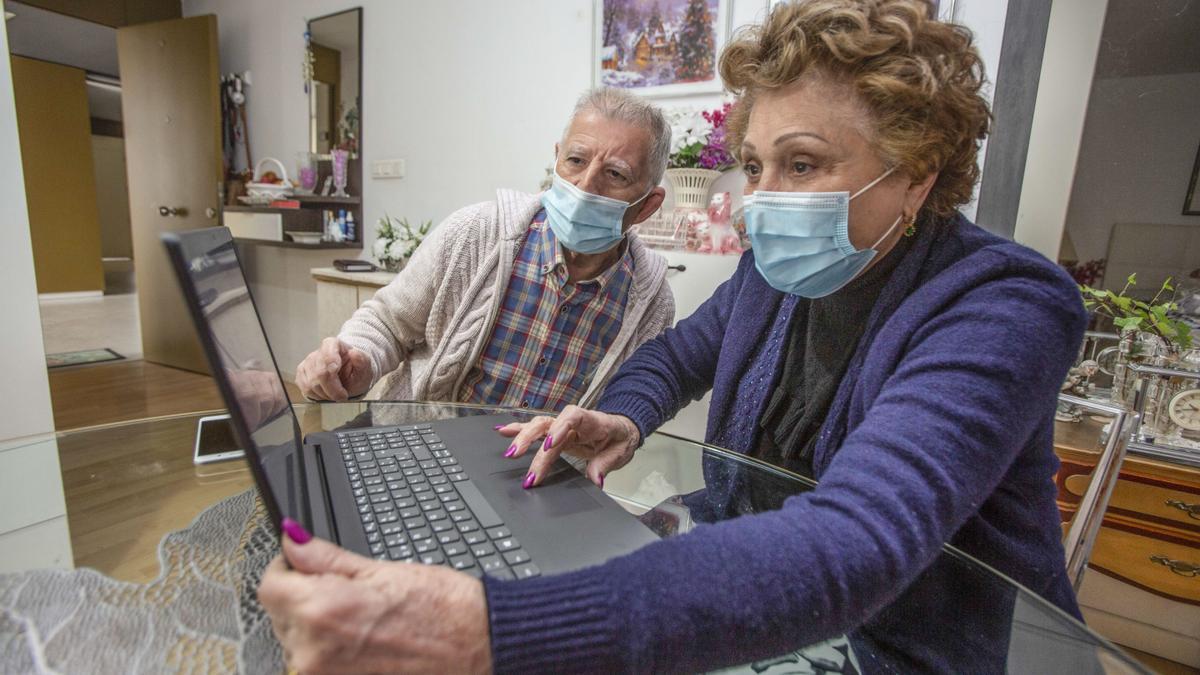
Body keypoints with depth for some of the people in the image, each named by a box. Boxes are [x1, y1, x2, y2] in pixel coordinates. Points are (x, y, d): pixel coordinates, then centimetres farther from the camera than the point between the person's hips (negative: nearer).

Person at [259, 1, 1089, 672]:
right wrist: (622, 419, -15)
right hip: (751, 601, 5)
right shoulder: (782, 270, -5)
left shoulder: (1001, 314, -25)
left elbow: (848, 545, -40)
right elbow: (677, 354, 9)